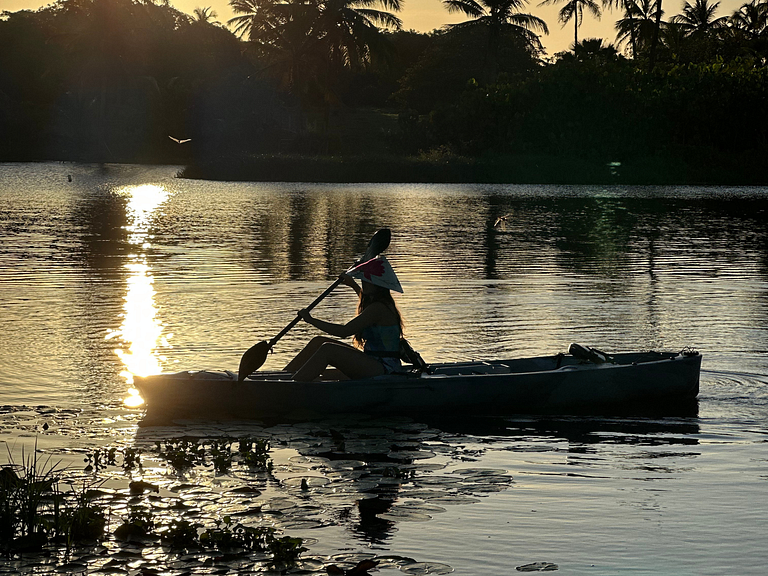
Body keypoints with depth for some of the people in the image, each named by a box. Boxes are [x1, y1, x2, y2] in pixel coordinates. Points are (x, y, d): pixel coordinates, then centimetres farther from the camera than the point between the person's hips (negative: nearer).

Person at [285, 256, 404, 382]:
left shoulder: (378, 308, -18)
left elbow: (344, 331, -23)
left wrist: (311, 320, -15)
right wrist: (353, 285, 53)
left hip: (383, 369, -10)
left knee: (327, 350, -26)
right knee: (318, 342, 7)